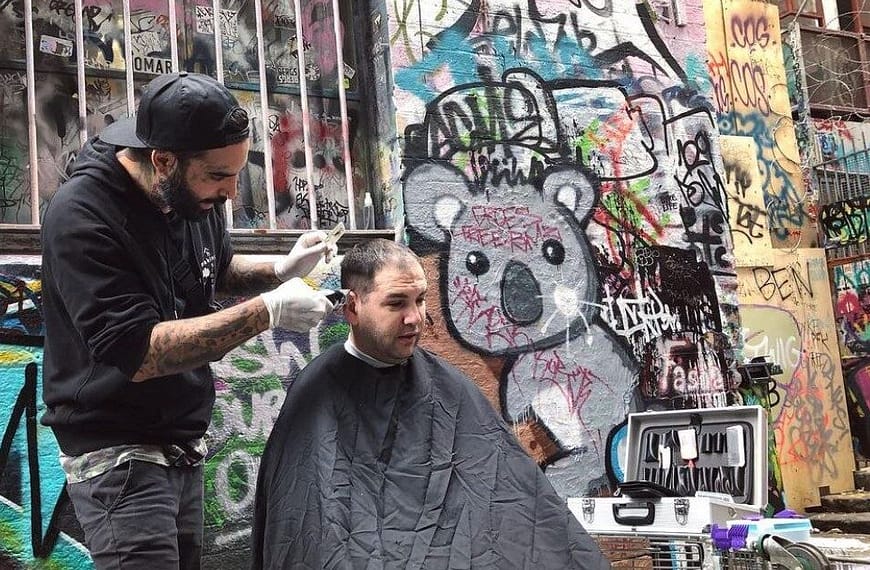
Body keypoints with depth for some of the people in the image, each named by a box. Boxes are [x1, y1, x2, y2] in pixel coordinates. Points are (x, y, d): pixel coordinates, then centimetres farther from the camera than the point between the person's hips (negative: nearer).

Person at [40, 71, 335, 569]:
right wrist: (266, 312, -26)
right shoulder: (82, 216, -22)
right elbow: (138, 353, -27)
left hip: (184, 446, 7)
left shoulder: (195, 195, -1)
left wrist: (280, 270, -1)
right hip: (118, 451, -7)